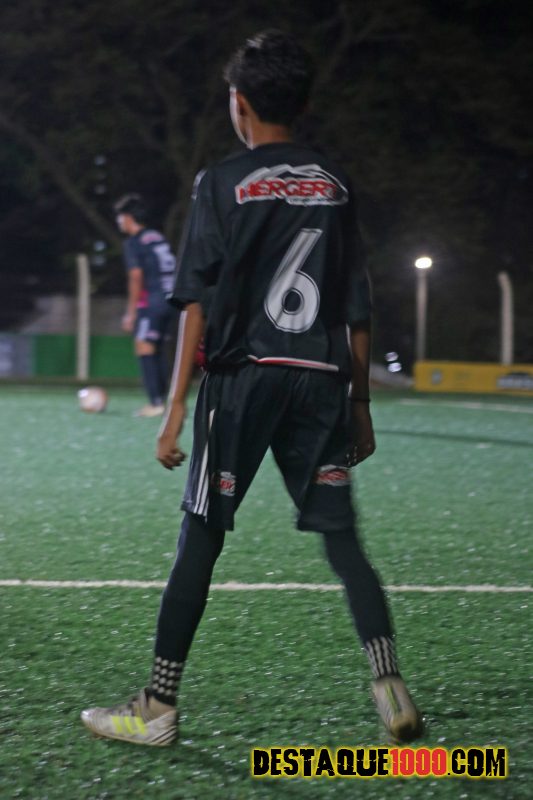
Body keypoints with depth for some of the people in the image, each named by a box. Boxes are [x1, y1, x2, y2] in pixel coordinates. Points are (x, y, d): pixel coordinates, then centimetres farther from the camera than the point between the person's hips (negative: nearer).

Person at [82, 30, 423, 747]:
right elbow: (358, 311, 10)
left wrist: (177, 406, -6)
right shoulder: (335, 185, 11)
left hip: (245, 377, -3)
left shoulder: (223, 184, -1)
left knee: (200, 541, 2)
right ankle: (392, 693, -5)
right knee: (342, 542, 7)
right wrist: (360, 405, 17)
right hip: (323, 383, 3)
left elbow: (198, 305, -6)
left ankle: (157, 709, 6)